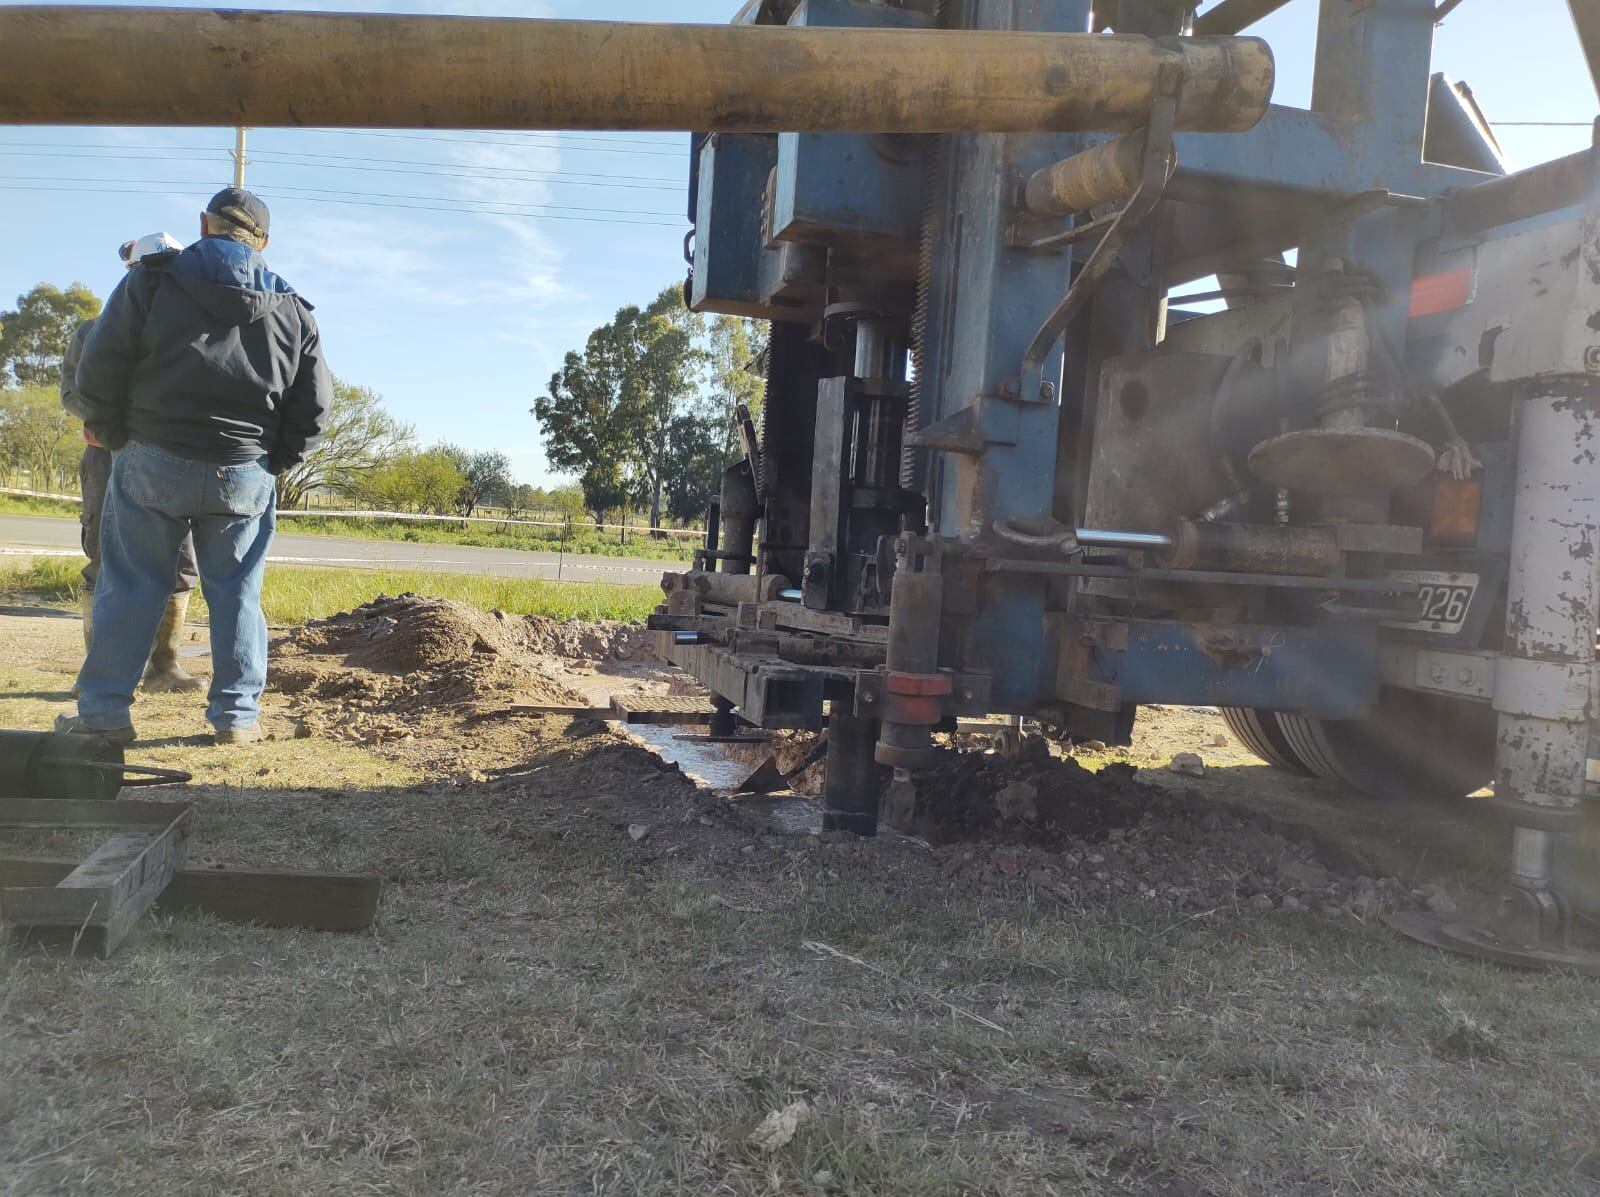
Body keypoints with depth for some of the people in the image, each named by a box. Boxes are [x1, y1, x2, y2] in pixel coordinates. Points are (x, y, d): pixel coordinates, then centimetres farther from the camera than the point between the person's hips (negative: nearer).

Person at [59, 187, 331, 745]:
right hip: (245, 476, 2)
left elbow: (101, 365, -5)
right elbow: (312, 409, 7)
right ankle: (237, 714, 10)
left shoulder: (153, 280, 0)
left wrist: (111, 432, 10)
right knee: (235, 592, 8)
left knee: (130, 585, 6)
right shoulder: (293, 311, 8)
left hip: (153, 463, -1)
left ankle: (103, 711, 10)